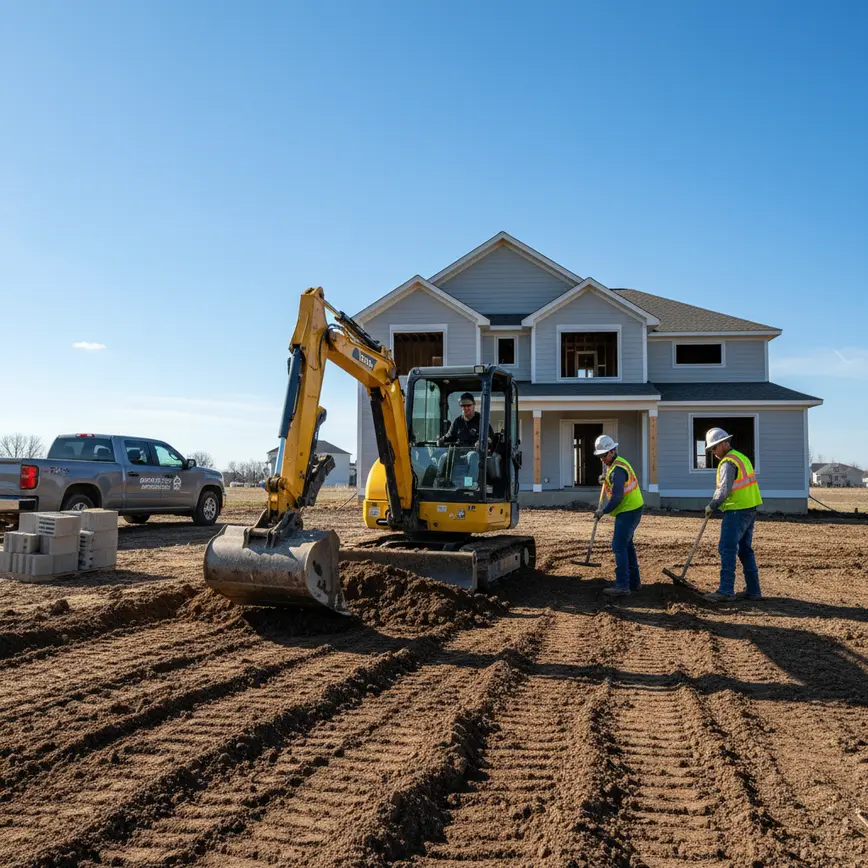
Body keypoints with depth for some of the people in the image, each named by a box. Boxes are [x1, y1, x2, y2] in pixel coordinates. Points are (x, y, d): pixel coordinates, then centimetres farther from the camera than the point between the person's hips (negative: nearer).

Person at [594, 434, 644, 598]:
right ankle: (634, 581, 26)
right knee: (627, 545, 18)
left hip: (628, 512, -11)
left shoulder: (617, 469, -20)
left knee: (619, 546, -11)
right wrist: (605, 477, 20)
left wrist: (603, 511, -15)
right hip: (630, 510, 11)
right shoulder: (615, 463, 12)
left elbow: (617, 497, -25)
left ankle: (622, 586, -11)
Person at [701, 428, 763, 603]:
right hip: (749, 510, 10)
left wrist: (712, 506, -5)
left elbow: (724, 490, -19)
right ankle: (753, 590, 17)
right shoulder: (741, 457, 18)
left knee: (727, 550, -8)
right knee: (745, 550, 14)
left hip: (736, 511, -10)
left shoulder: (728, 462, -13)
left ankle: (726, 590, -10)